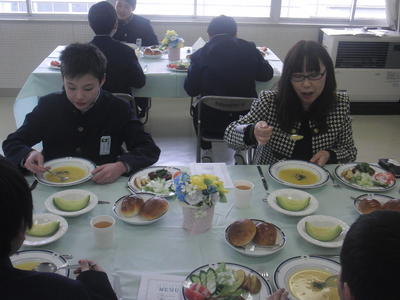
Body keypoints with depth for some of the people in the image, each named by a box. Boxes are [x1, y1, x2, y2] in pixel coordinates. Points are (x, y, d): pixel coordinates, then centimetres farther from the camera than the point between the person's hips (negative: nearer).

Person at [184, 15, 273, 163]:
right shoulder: (249, 49, -4)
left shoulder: (200, 54, -8)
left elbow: (191, 90, -1)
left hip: (211, 124, 0)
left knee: (197, 108, 33)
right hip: (246, 121, 1)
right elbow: (267, 74, 7)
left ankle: (206, 152, 35)